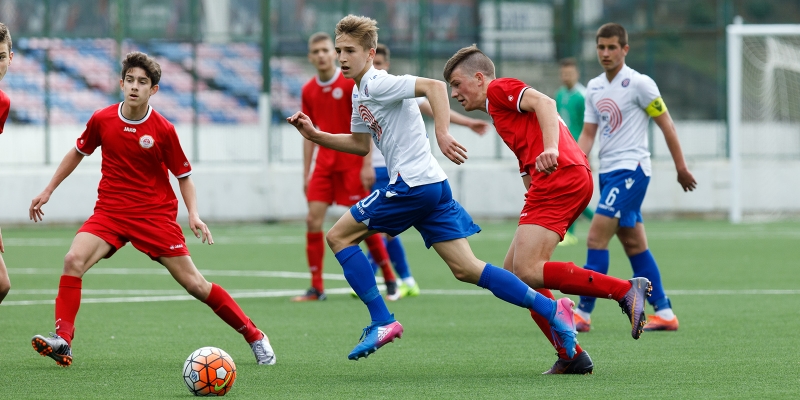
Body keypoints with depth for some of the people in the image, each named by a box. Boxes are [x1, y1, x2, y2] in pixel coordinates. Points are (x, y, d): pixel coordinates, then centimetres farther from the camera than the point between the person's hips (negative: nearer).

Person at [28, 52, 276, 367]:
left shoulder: (163, 130, -9)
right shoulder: (102, 120, -3)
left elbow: (183, 175, 2)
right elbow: (78, 153, 16)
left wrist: (194, 215, -12)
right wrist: (48, 191, 17)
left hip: (156, 215, -2)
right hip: (110, 211, 2)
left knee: (194, 283, -3)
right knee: (74, 260, -24)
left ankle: (254, 337, 11)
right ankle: (62, 341, -25)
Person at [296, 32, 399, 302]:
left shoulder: (351, 82, -7)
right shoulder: (308, 91, 7)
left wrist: (367, 164, -15)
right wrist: (306, 174, 11)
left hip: (351, 164, -4)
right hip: (323, 165, 4)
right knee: (313, 221, -6)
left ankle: (390, 279, 12)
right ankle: (316, 287, -1)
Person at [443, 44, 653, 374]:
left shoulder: (499, 88, 7)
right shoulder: (500, 111, 34)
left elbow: (544, 102, -12)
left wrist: (551, 149, -28)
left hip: (559, 176, -10)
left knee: (527, 271, -20)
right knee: (513, 271, 11)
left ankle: (626, 290, -22)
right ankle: (571, 357, 6)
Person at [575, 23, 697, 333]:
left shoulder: (639, 84, -9)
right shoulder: (594, 88, 11)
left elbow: (666, 125, -4)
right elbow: (588, 133, 12)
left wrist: (681, 168, -1)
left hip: (631, 170, -8)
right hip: (608, 172, 8)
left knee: (597, 237, -14)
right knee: (634, 244, 8)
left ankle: (584, 313, -12)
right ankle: (664, 313, 12)